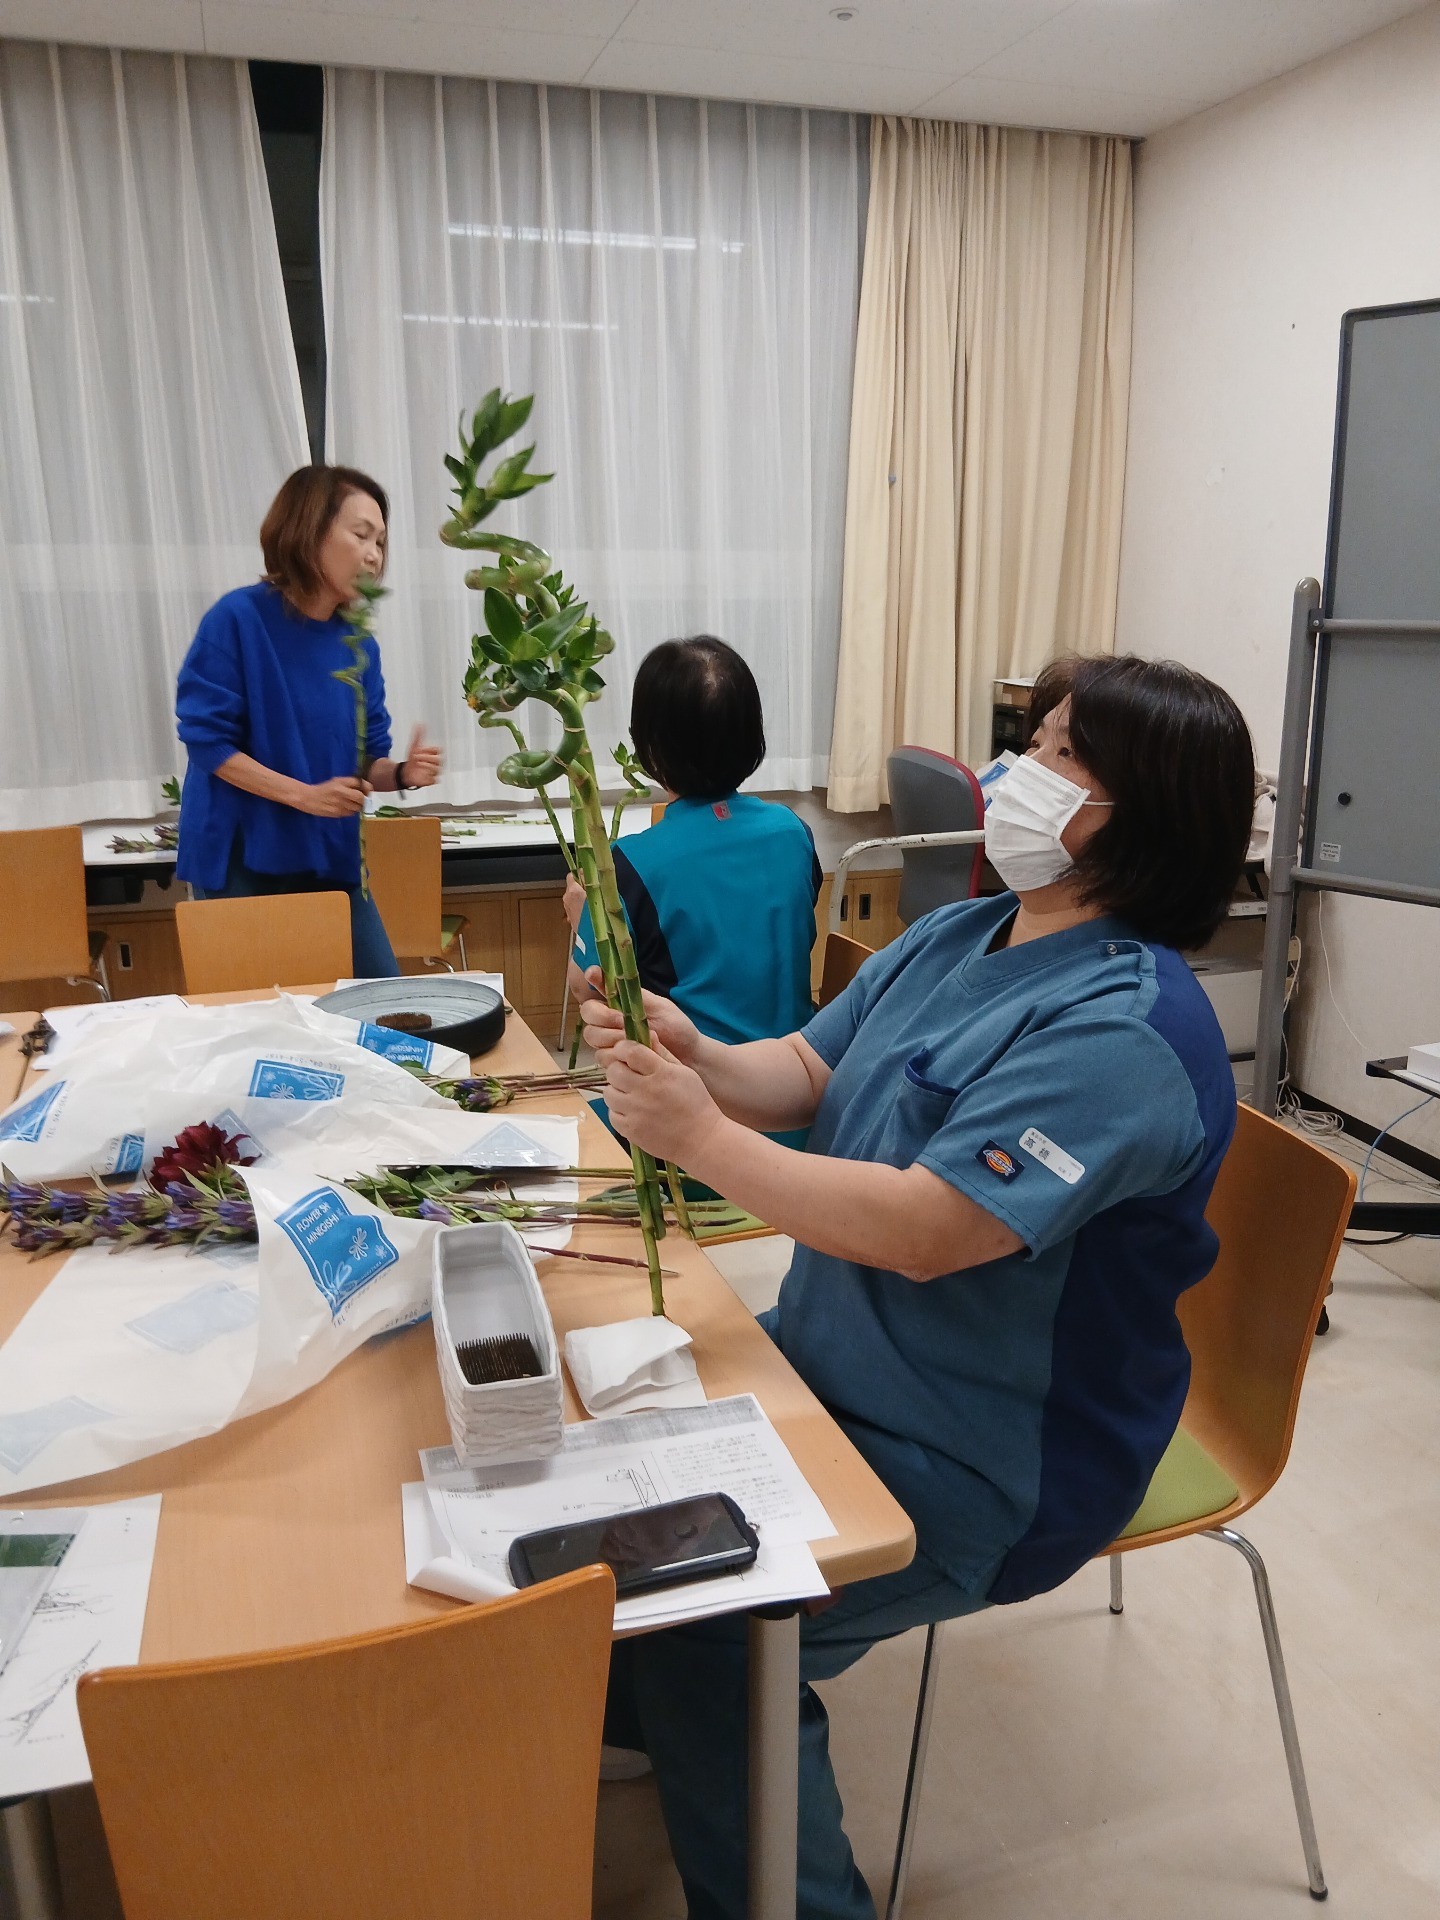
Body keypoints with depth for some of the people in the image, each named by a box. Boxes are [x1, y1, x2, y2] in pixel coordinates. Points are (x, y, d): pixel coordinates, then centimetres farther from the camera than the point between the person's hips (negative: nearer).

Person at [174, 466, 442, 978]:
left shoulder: (359, 644, 3)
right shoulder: (239, 618, -12)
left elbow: (364, 763, 7)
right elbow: (206, 739, -14)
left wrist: (402, 773, -15)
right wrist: (303, 795, -21)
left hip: (330, 861, 5)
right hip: (242, 861, -5)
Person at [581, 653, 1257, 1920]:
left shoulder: (1123, 1030, -26)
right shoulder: (955, 939, 3)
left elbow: (924, 1231, -32)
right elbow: (805, 1071, 6)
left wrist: (700, 1137, -28)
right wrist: (690, 1052, -15)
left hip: (984, 1470, -8)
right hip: (833, 1365, 9)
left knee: (706, 1628, -18)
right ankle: (628, 1727, 37)